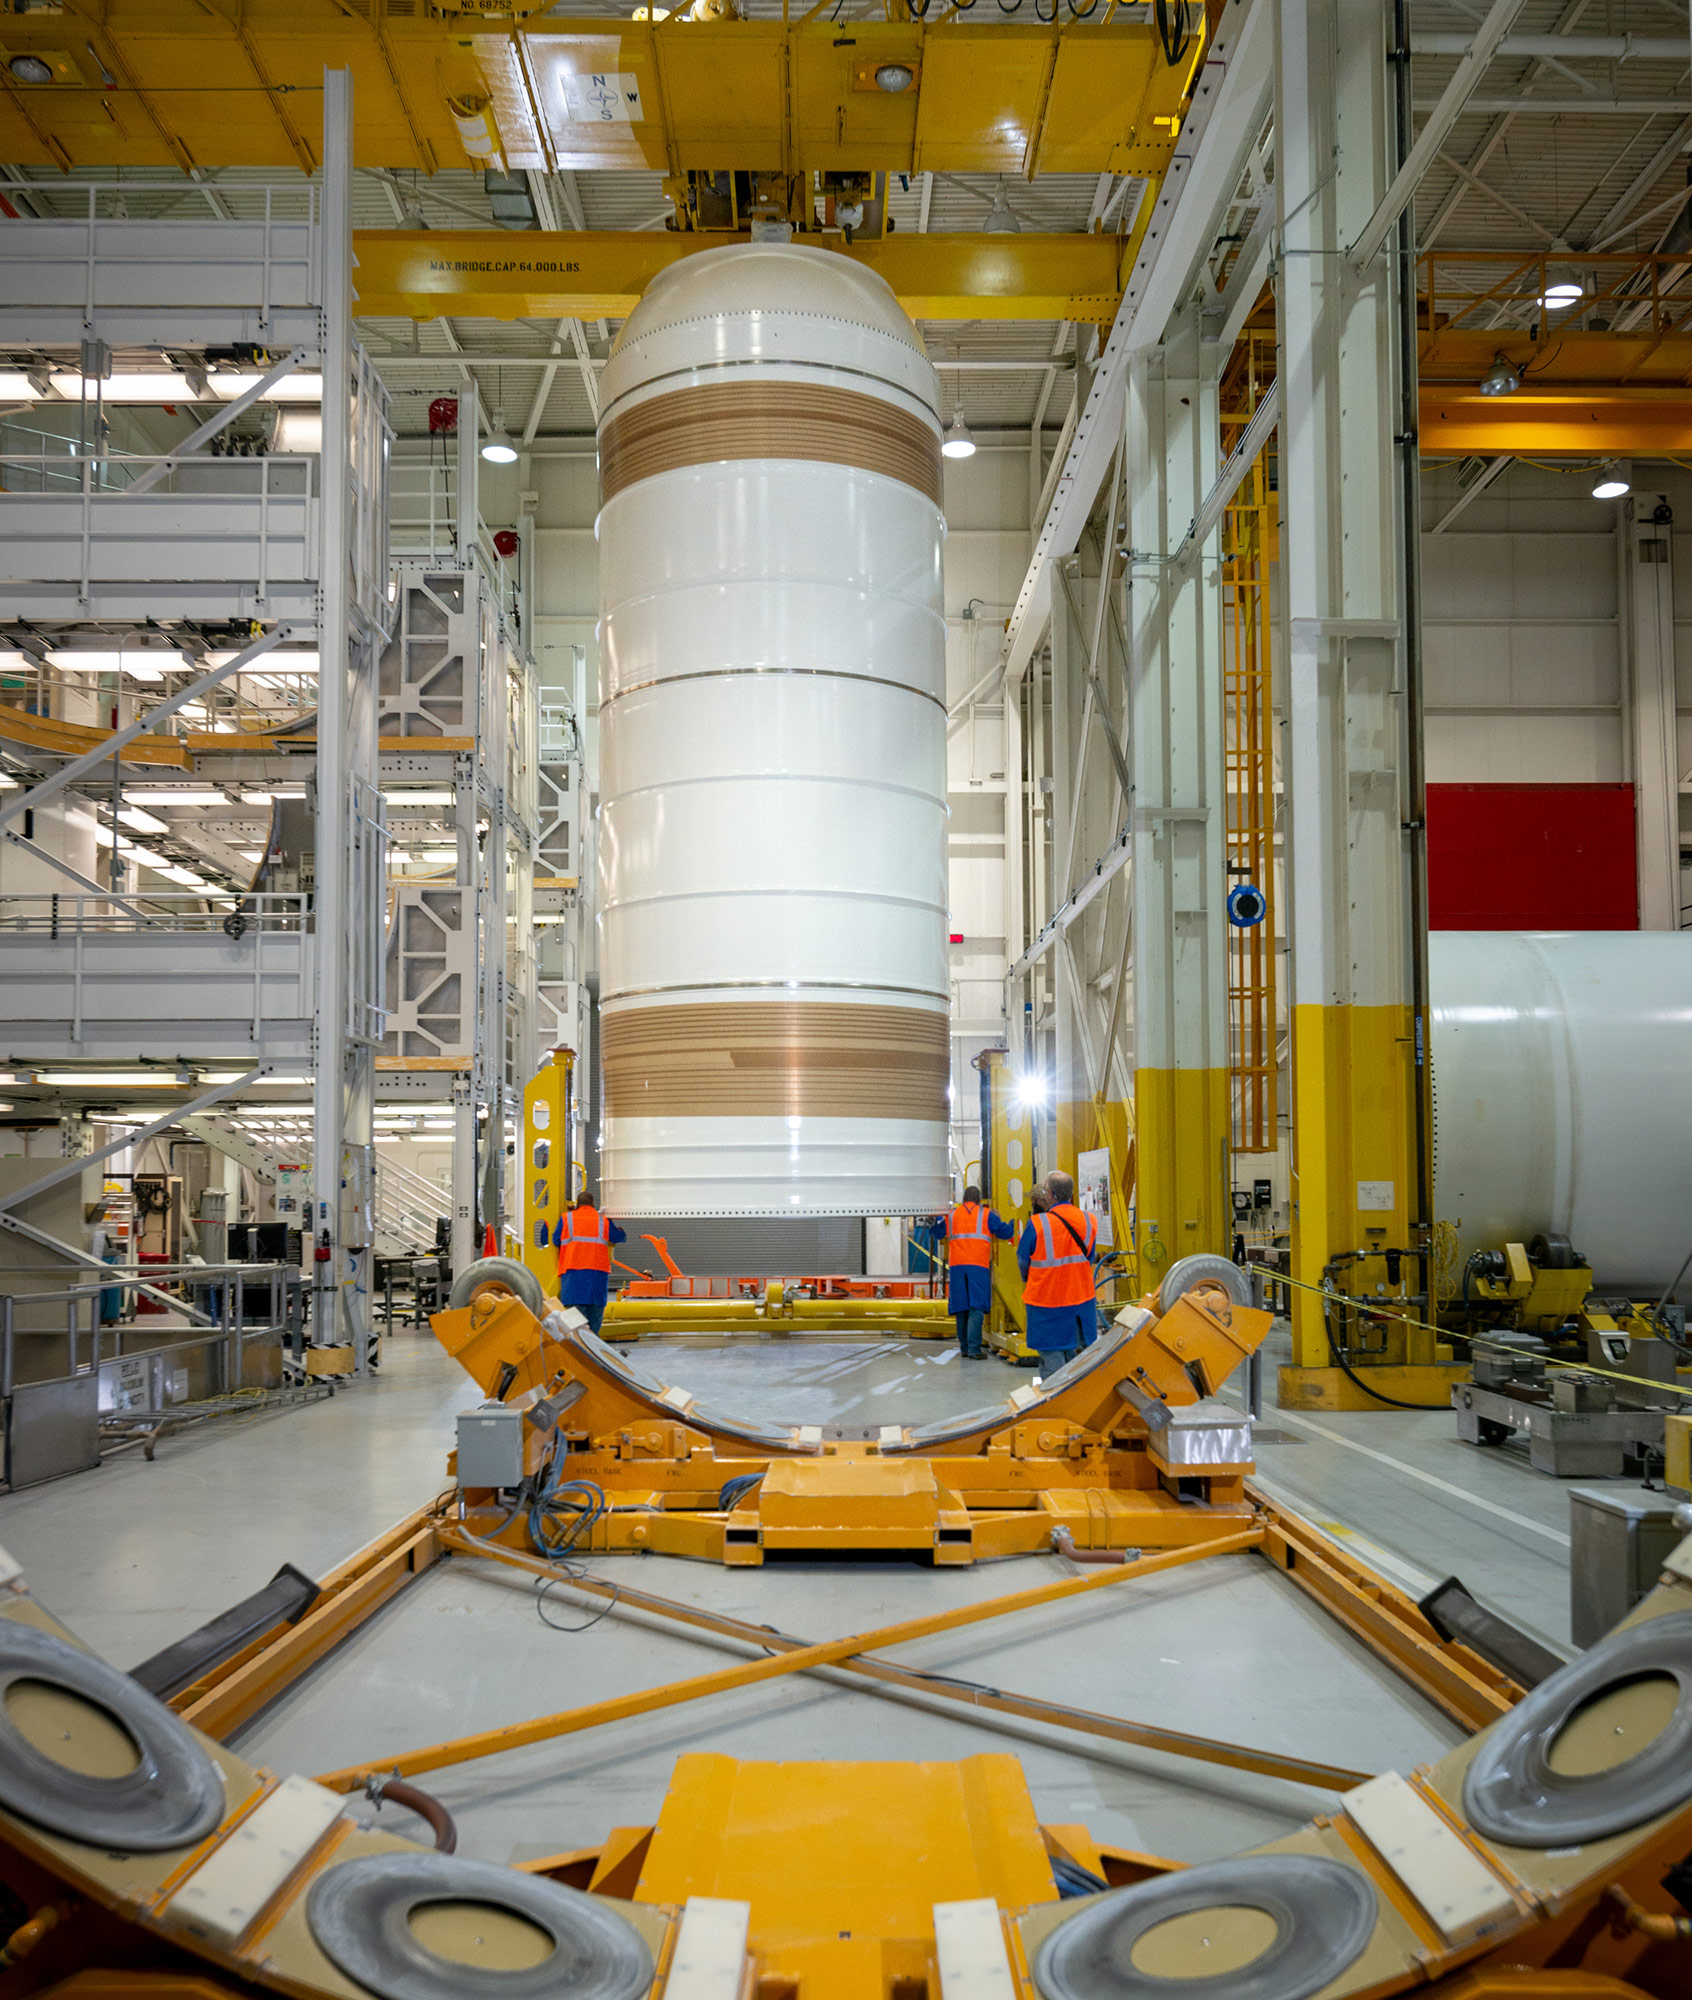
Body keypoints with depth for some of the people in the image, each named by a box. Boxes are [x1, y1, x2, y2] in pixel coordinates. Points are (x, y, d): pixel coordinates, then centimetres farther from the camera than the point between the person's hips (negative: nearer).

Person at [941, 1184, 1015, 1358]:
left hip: (956, 1265, 3)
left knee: (961, 1309, 9)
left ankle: (964, 1349, 12)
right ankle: (973, 1349, -18)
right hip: (978, 1266, -3)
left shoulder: (951, 1215, 15)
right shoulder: (986, 1215, 7)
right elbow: (1007, 1232, 10)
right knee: (976, 1308, -8)